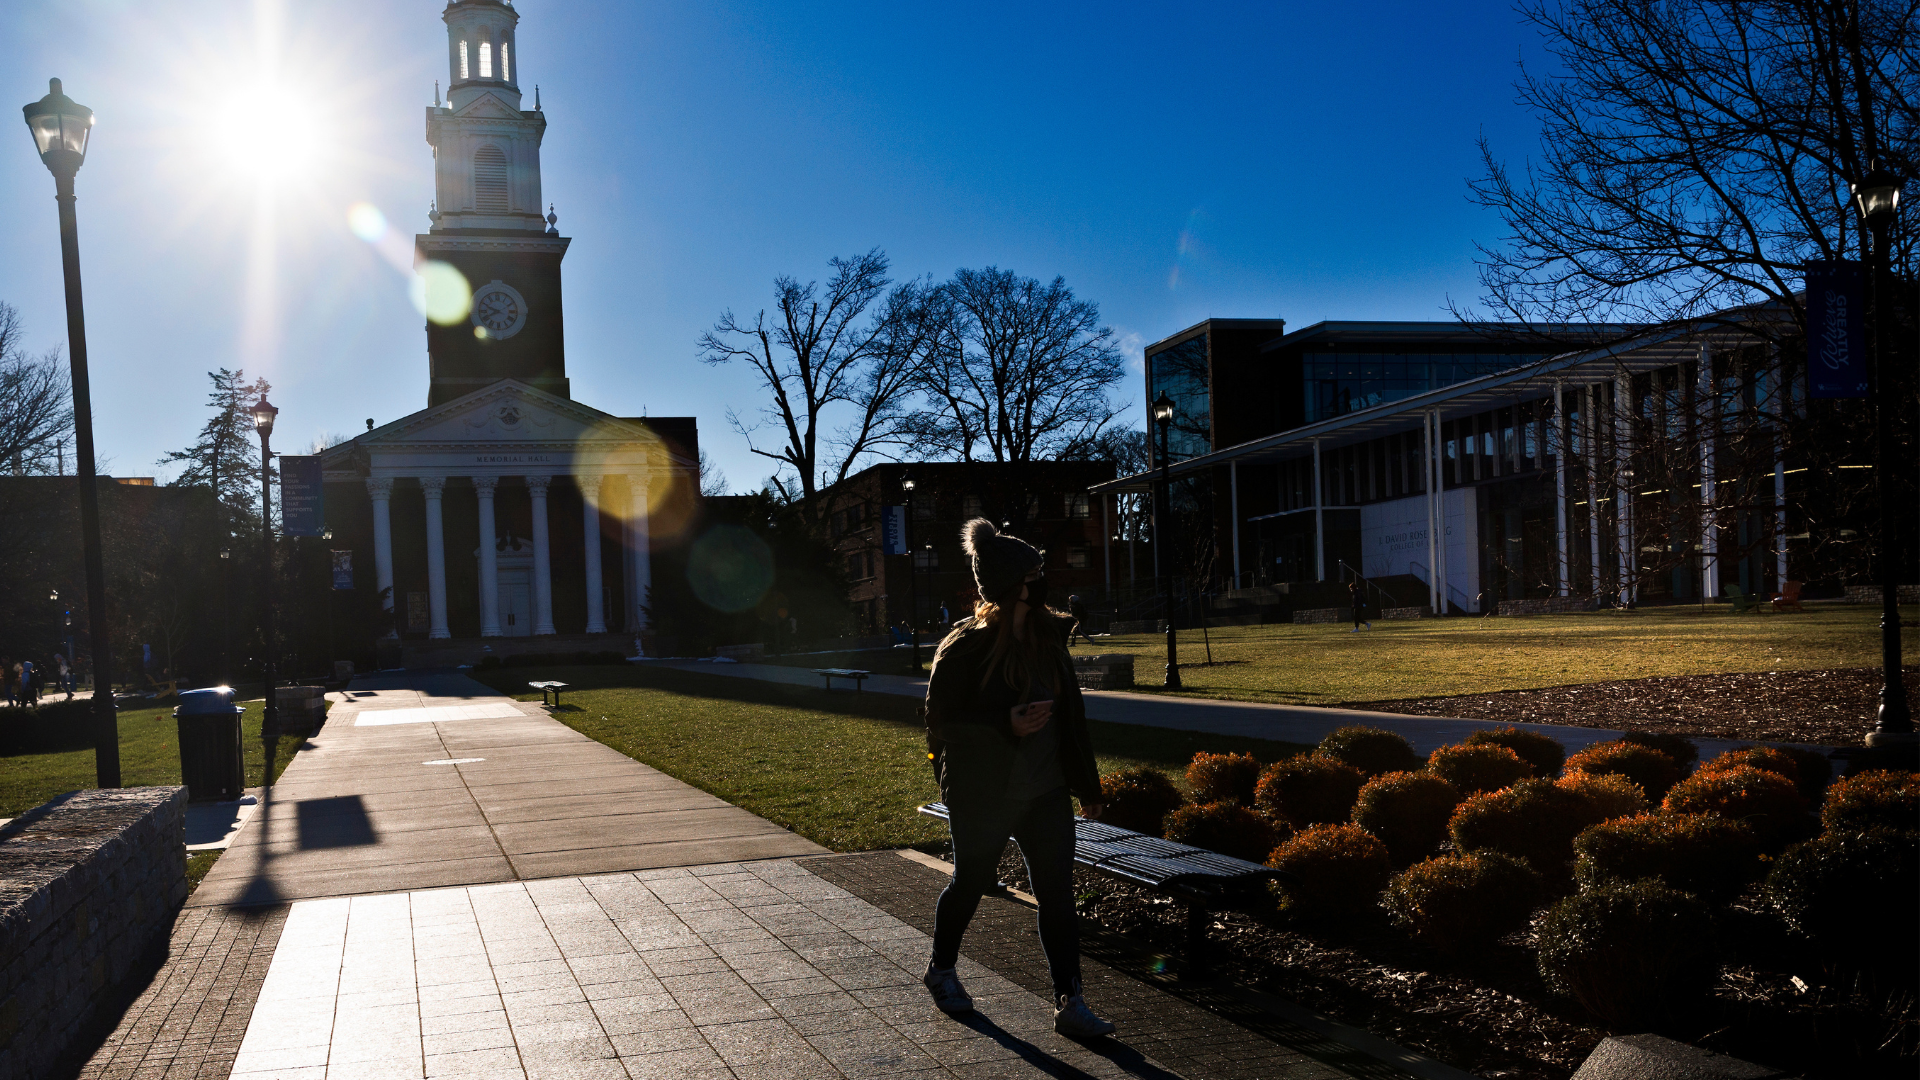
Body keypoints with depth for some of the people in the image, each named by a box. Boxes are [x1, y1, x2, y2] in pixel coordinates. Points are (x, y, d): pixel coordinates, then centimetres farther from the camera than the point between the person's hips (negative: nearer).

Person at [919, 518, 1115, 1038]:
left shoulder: (1048, 633, 4)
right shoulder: (966, 646, -15)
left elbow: (1068, 712, 11)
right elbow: (939, 719, -13)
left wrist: (1085, 783, 12)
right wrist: (1006, 724, -24)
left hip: (1045, 791, 5)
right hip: (982, 796, -5)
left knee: (1058, 892, 1)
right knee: (970, 884, 13)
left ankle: (1069, 1003, 7)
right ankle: (940, 970, 38)